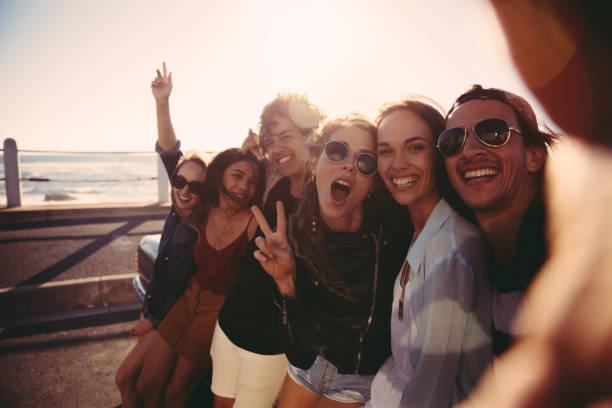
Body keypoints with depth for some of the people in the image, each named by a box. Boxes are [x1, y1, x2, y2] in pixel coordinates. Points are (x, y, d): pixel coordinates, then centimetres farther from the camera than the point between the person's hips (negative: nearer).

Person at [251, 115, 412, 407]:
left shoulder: (396, 233, -25)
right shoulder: (295, 230, -15)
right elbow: (302, 327, -15)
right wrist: (287, 281, -30)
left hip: (361, 378, -3)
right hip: (306, 361, 3)